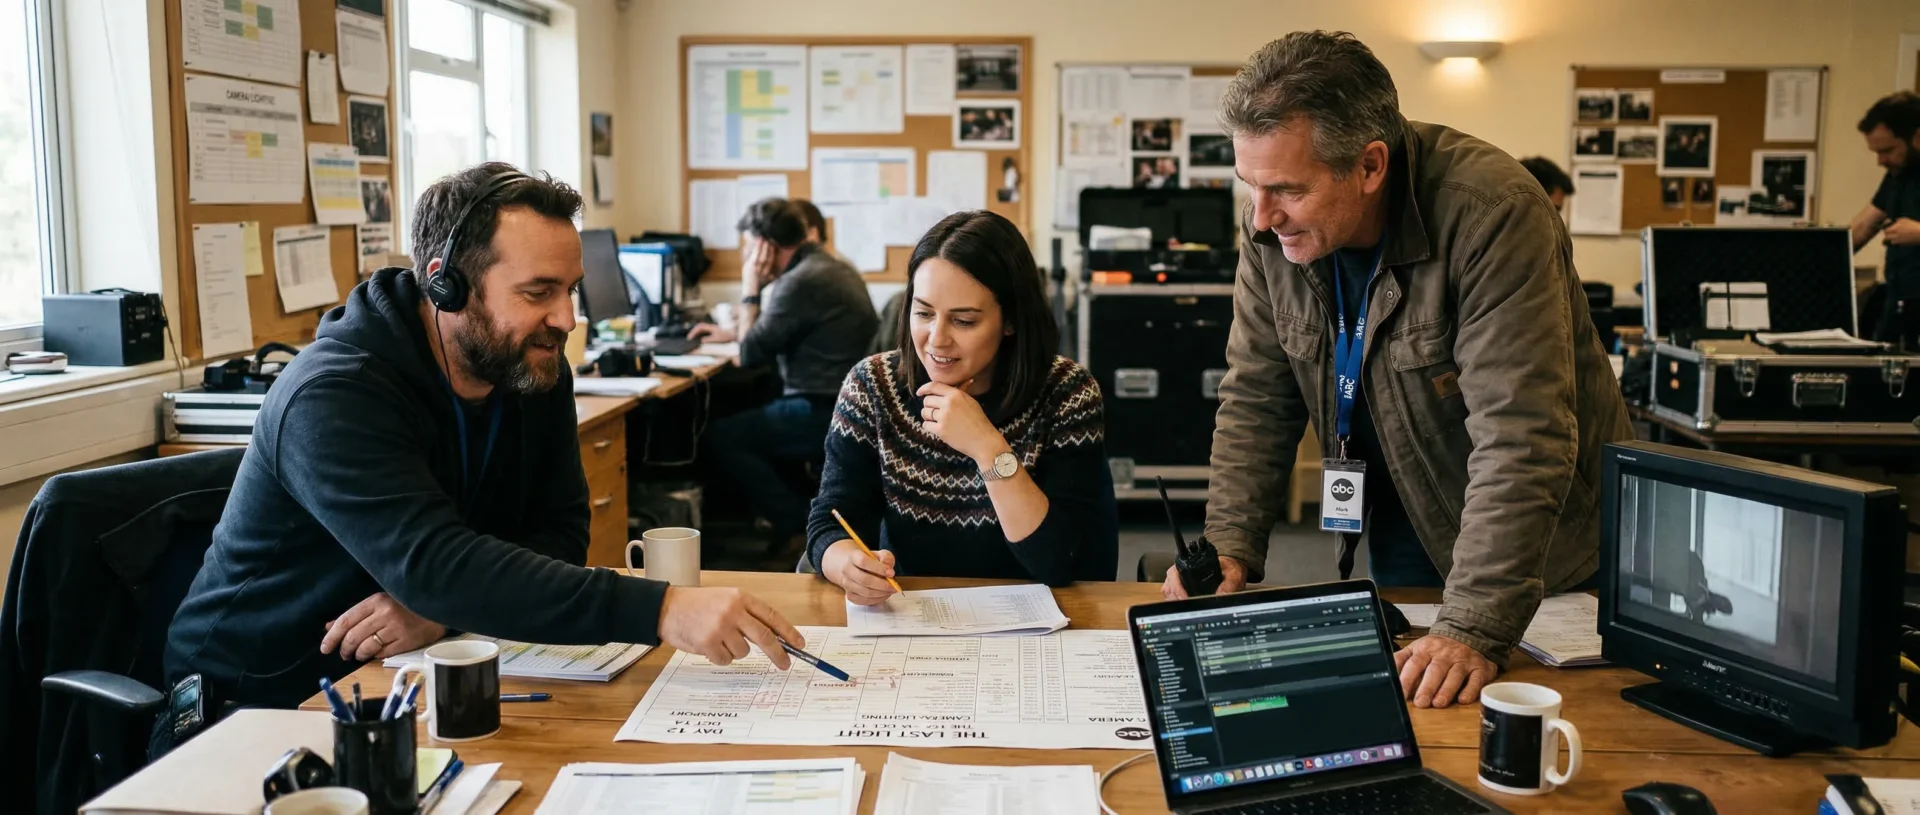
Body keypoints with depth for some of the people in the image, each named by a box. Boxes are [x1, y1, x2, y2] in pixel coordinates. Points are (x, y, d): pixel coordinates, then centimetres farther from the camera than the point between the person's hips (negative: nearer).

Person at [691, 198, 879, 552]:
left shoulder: (799, 282, -19)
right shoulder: (831, 266, 12)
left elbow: (751, 354, -12)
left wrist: (750, 287, -3)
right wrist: (731, 333, 25)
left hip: (824, 413, -10)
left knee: (716, 440, -4)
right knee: (743, 411, 25)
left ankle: (799, 527, -3)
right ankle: (795, 512, 18)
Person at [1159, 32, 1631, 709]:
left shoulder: (1495, 215, -30)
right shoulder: (1273, 232, -12)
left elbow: (1521, 439, -34)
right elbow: (1256, 403, -5)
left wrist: (1474, 630, -38)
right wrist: (1228, 548, -16)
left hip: (1544, 549, -4)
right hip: (1404, 532, 5)